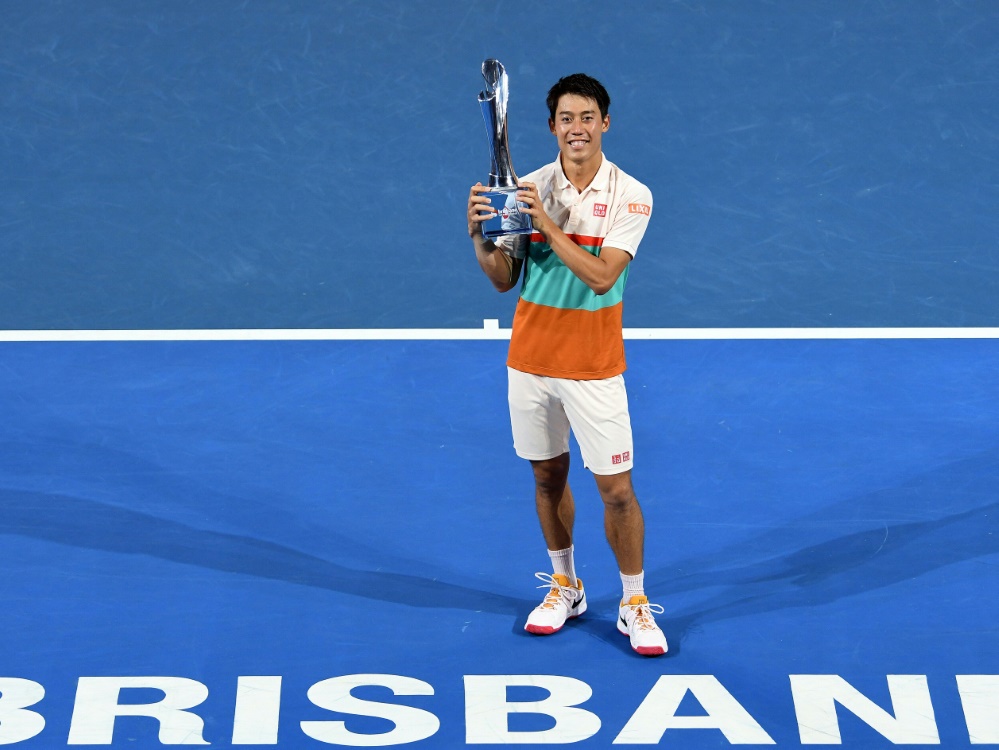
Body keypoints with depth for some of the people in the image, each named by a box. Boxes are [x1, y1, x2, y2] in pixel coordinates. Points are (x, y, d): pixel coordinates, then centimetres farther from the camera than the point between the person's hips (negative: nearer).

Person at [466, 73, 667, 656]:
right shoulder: (527, 189, 0)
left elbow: (601, 277, -21)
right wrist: (481, 236, -15)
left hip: (594, 368, -3)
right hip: (530, 361, 3)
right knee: (548, 476, 15)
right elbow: (503, 280, 3)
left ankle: (635, 604, 14)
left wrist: (546, 222, -25)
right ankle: (564, 587, 33)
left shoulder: (630, 196, -9)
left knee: (617, 489, -2)